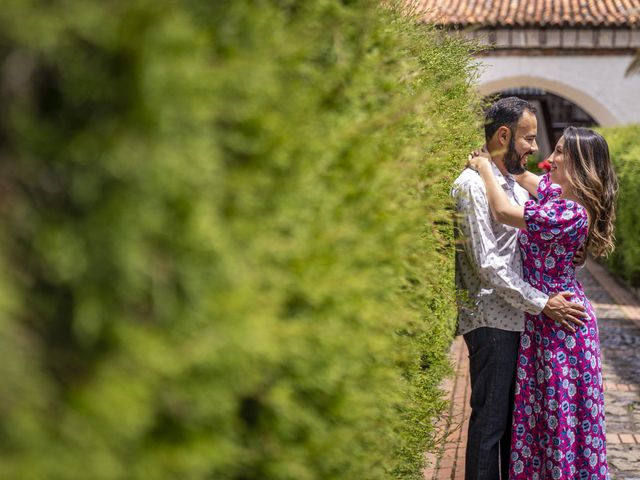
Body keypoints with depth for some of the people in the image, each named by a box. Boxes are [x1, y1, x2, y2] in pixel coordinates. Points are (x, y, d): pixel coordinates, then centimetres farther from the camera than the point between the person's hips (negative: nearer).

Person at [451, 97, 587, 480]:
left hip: (521, 318, 9)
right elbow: (486, 264, -19)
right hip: (492, 322, -9)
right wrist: (542, 303, -17)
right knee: (490, 420, -1)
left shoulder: (517, 184, 15)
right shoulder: (472, 185, -14)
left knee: (515, 415, 16)